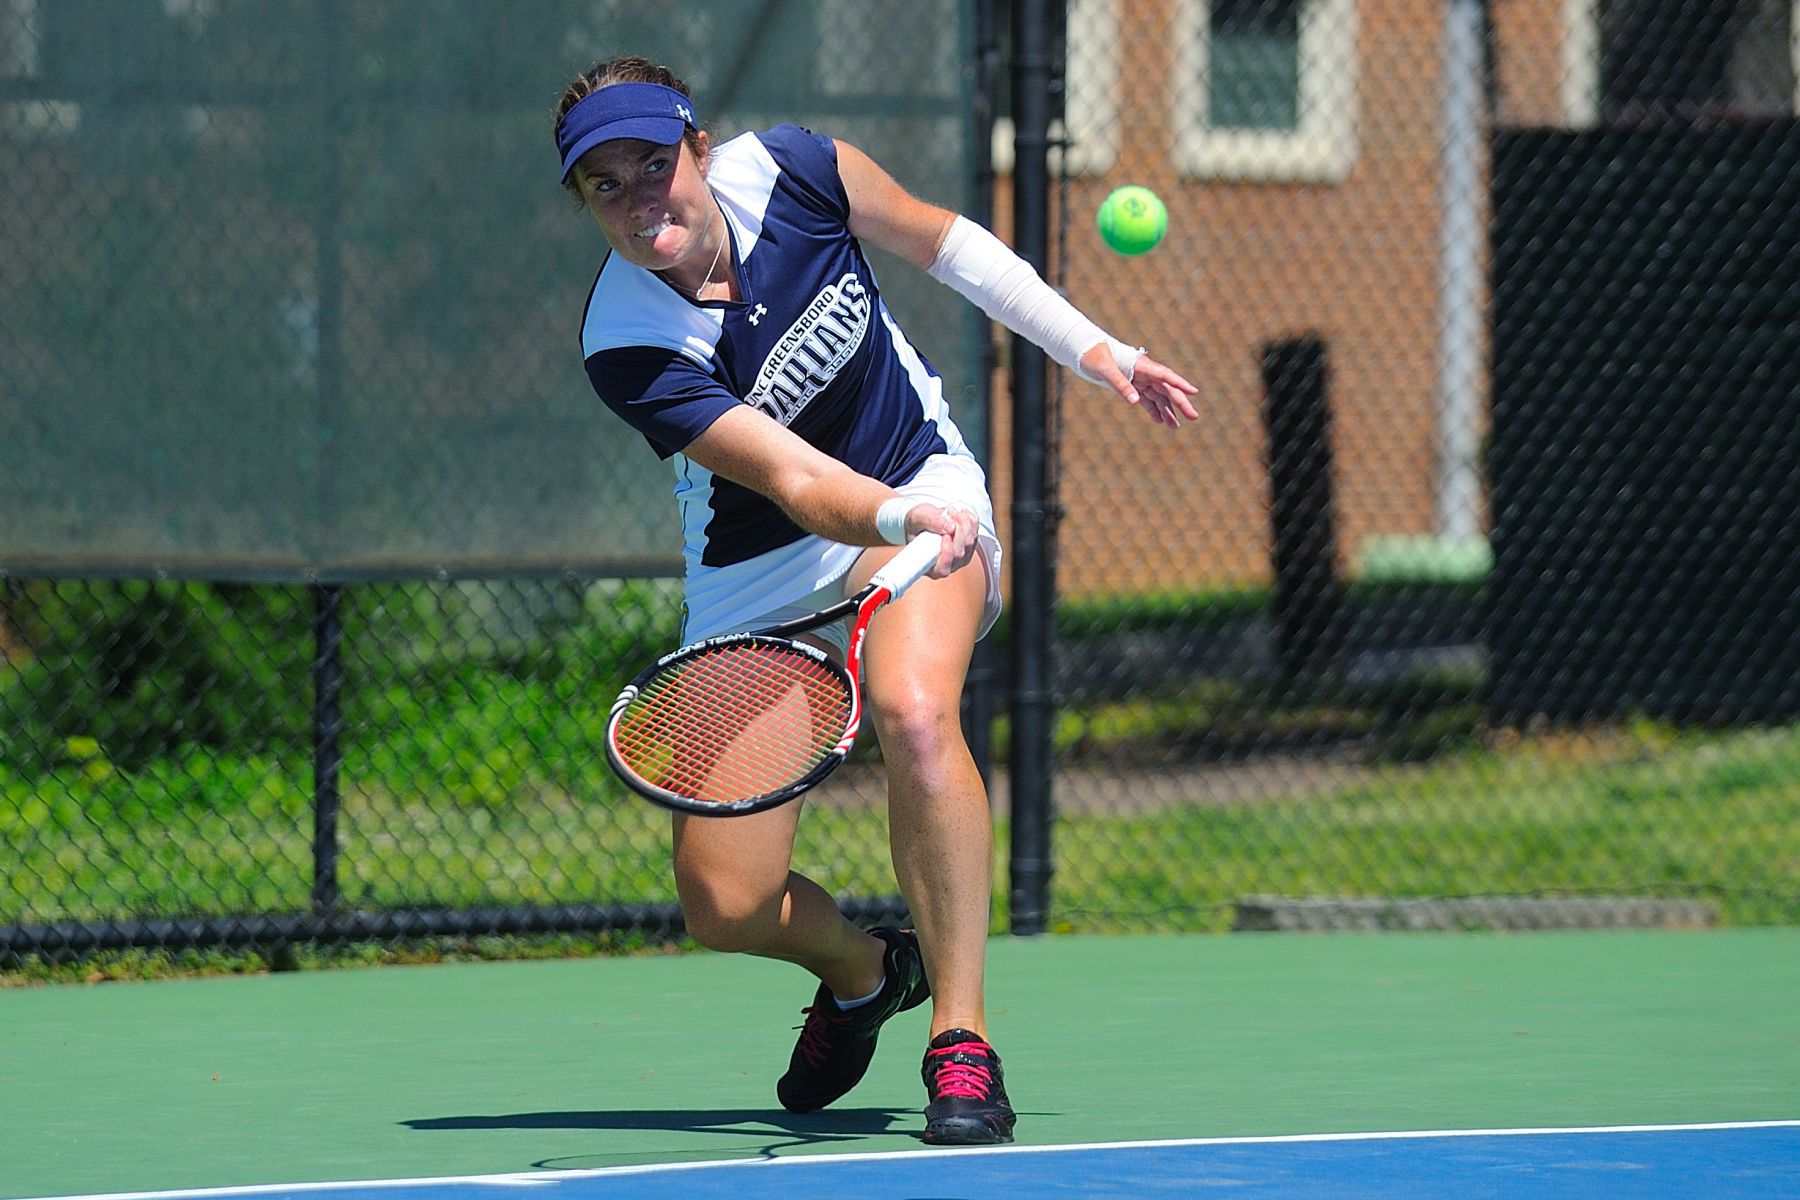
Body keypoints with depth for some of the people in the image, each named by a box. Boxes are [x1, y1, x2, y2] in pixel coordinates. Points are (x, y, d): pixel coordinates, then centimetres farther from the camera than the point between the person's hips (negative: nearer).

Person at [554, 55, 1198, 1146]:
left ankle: (962, 1038, -23)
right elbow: (795, 481, -32)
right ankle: (864, 973, 30)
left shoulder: (787, 172, -18)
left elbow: (943, 241, 2)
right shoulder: (627, 349, -26)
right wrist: (899, 518, -52)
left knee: (914, 710, -33)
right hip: (759, 573, 0)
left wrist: (1099, 351, 5)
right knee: (724, 905, -6)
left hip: (921, 482, 0)